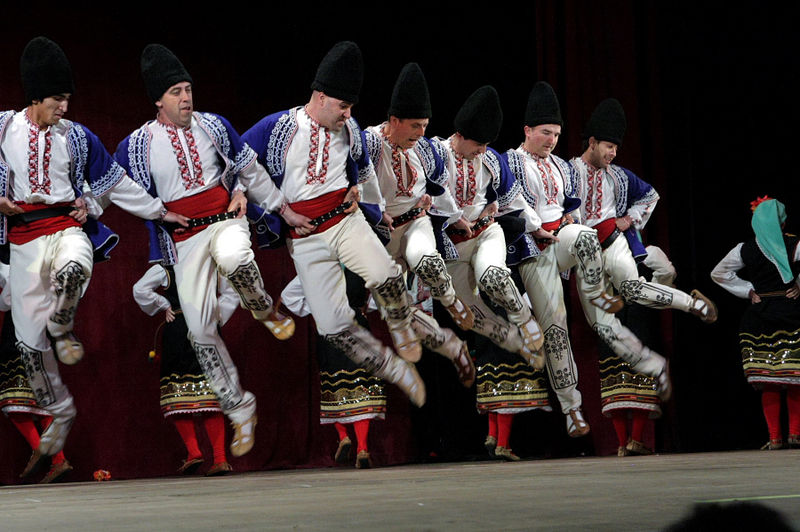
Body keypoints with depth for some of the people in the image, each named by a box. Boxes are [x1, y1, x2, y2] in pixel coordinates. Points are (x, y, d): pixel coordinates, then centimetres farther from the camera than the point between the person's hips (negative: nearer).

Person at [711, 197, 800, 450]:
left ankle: (775, 436, 0)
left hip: (760, 315, 2)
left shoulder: (745, 249, 4)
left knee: (768, 383, 2)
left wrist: (748, 291, 10)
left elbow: (719, 273, 10)